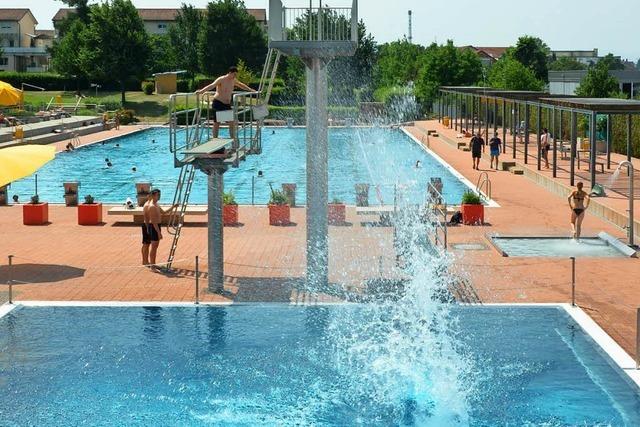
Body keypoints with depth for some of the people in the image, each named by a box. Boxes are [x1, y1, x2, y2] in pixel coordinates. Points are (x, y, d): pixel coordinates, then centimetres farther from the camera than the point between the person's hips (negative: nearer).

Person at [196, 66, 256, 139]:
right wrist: (201, 91, -39)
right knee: (216, 123, -4)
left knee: (232, 122, 3)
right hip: (218, 103, -7)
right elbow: (211, 86, -26)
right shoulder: (221, 79, -14)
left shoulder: (233, 80, 9)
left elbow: (241, 85, 27)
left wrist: (251, 90, 35)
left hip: (227, 104, 7)